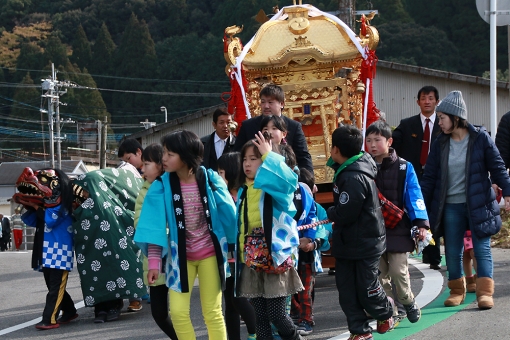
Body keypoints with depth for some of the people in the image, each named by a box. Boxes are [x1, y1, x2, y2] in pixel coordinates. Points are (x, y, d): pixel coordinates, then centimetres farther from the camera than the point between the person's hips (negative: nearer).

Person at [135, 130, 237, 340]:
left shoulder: (210, 180, -11)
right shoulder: (162, 186, -10)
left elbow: (228, 214, -2)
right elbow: (155, 226, -9)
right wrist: (154, 262, -13)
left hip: (210, 254, -1)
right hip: (180, 257, 1)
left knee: (212, 312, 4)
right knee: (178, 312, -4)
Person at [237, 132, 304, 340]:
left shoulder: (275, 188, -7)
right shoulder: (243, 192, 13)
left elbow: (289, 179, -32)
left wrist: (269, 155, -24)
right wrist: (240, 255, 12)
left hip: (275, 256, -6)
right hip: (252, 261, 6)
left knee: (277, 315, -5)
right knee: (260, 317, 7)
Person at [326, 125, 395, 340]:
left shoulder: (353, 178, -26)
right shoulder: (354, 167, 6)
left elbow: (345, 213, -26)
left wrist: (330, 213, -6)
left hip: (365, 244, -9)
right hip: (348, 242, 9)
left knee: (366, 287, 5)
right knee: (346, 286, 7)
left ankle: (385, 312, 33)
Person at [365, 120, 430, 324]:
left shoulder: (404, 168, -2)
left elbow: (414, 195, -6)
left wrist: (421, 223, -15)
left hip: (398, 229, -3)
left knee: (398, 271, -5)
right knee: (379, 273, 5)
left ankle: (408, 302, 19)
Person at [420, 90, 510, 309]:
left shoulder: (480, 138, -6)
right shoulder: (440, 143, 3)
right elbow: (429, 177, 5)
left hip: (478, 204, -3)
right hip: (450, 207, 3)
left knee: (482, 249, -2)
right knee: (452, 251, 7)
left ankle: (485, 292, -1)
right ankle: (456, 290, 20)